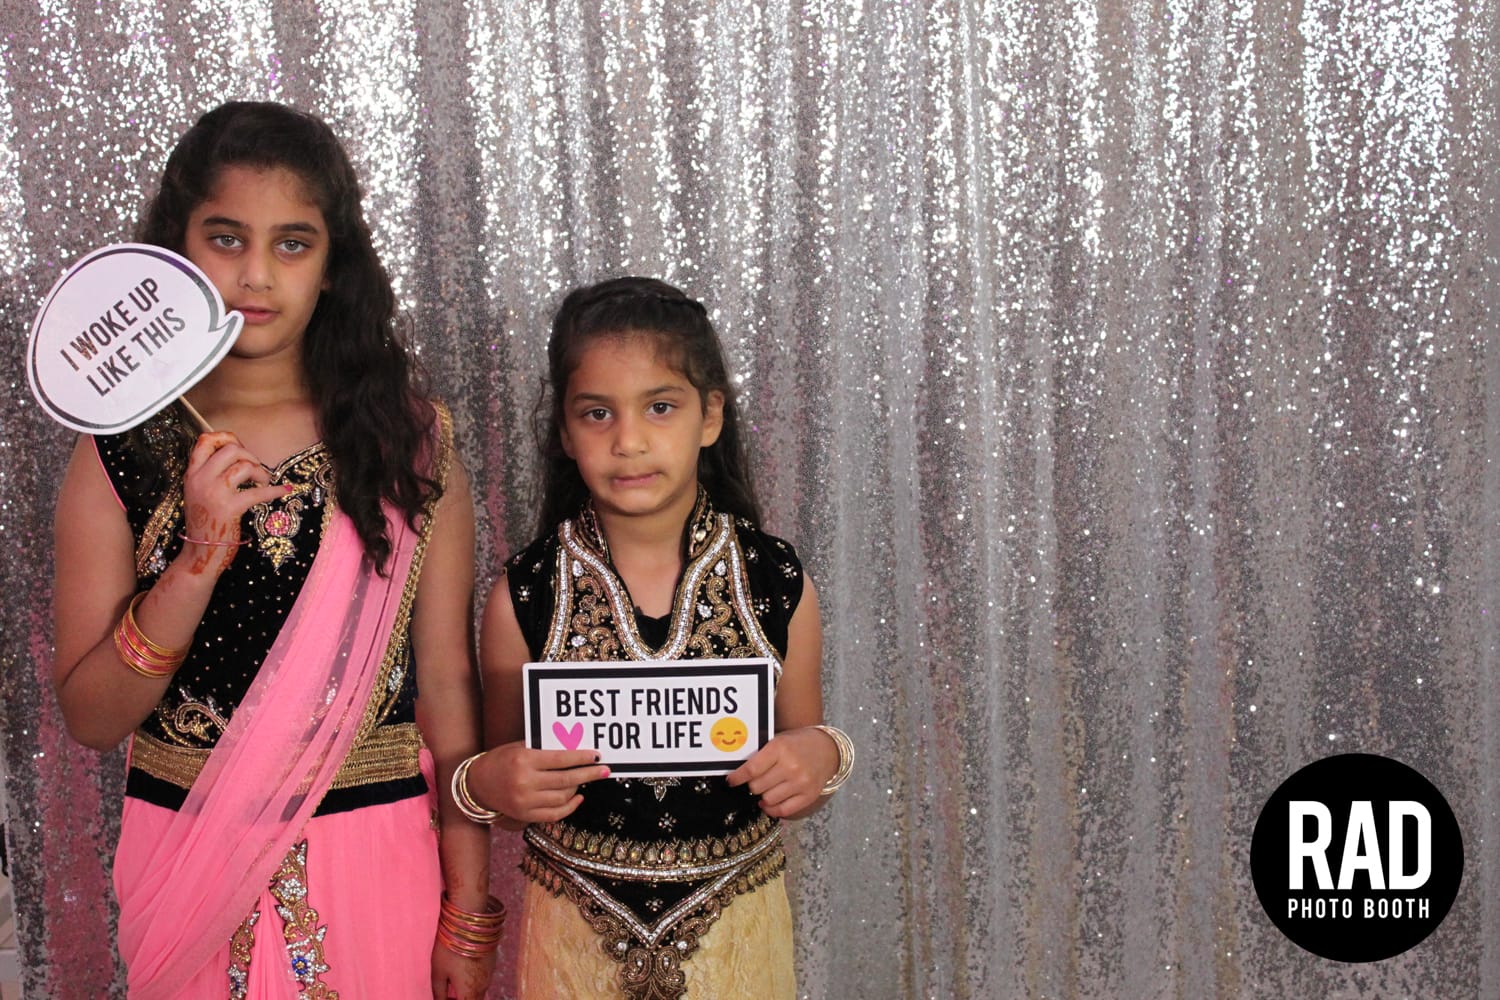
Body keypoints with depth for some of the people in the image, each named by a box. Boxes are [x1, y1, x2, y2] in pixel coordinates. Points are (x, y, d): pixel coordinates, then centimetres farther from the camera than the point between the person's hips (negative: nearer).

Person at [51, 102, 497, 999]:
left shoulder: (408, 439, -4)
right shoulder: (120, 456, -4)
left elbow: (448, 681, -4)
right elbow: (92, 718, -6)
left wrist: (470, 913, -4)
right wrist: (201, 558, -21)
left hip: (377, 856, 0)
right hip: (190, 860, 1)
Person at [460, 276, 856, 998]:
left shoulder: (777, 584, -7)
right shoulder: (525, 595, -9)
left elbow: (795, 791, 5)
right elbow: (508, 784, 3)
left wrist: (822, 756, -15)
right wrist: (482, 784, -18)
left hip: (736, 934, 1)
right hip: (578, 938, 0)